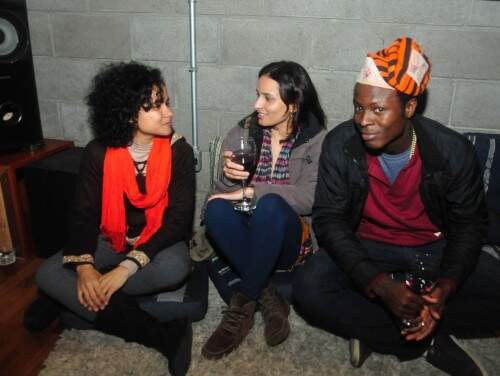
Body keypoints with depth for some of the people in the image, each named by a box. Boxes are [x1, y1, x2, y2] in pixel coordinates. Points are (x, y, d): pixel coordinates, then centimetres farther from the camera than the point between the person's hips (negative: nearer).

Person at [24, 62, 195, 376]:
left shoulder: (179, 151, -15)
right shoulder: (98, 153, -10)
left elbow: (178, 219, -19)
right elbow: (84, 213, -7)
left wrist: (127, 267, -28)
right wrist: (84, 266, -26)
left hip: (159, 242, -1)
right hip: (110, 240, 2)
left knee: (175, 267, -35)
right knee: (48, 273, -18)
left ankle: (68, 298, -14)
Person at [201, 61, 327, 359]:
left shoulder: (317, 140, -4)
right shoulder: (242, 133, 4)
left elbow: (311, 198, -19)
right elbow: (223, 192, 2)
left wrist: (250, 191, -22)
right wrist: (229, 177, -22)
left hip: (288, 240, -2)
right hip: (245, 237, 3)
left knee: (270, 205, -35)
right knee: (216, 209, -29)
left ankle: (244, 304, -22)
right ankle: (268, 298, -23)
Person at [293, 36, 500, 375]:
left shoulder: (453, 151, -17)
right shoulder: (340, 145, -19)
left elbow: (469, 223, -5)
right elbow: (329, 220, -16)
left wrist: (446, 286, -23)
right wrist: (380, 284, -29)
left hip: (434, 249, 1)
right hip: (367, 248, -1)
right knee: (309, 290, -26)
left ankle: (373, 329, -13)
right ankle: (430, 342, -14)